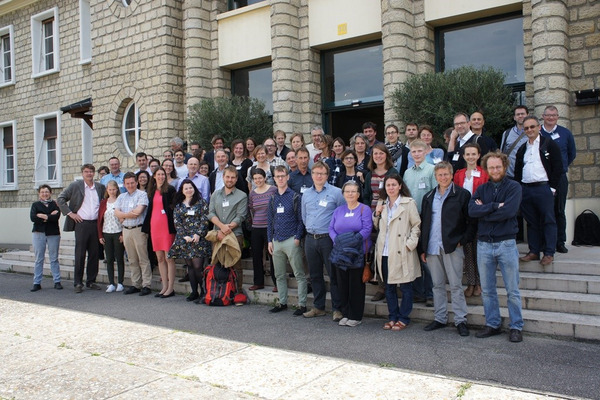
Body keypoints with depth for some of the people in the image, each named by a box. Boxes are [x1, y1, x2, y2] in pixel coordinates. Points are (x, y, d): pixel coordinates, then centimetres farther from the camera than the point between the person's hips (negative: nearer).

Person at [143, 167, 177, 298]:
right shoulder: (152, 191, 15)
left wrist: (173, 226, -13)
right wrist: (145, 227, 19)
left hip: (167, 226, -6)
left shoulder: (170, 189, -2)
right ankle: (164, 287, 15)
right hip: (154, 226, 6)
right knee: (160, 258, 8)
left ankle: (171, 288, 2)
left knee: (169, 258, -4)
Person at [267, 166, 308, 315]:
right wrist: (270, 240, 9)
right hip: (277, 241, 5)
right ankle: (282, 302, 23)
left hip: (291, 240, -5)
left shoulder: (295, 197, -2)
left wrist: (298, 238, -12)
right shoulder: (273, 198, 12)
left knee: (299, 274, -2)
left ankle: (302, 304, 3)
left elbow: (301, 219, -4)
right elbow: (270, 221, 15)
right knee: (279, 275, 12)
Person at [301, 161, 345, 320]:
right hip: (310, 239, 5)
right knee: (315, 275, 12)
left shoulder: (336, 192, -6)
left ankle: (337, 309, 8)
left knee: (334, 275, -1)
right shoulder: (306, 194, 11)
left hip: (328, 239, -5)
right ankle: (318, 307, 23)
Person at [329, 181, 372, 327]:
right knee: (342, 284, 9)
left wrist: (354, 240, -21)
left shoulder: (364, 209, -1)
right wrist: (337, 240, -11)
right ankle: (345, 314, 20)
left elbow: (367, 229, -12)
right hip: (340, 254, 5)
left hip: (357, 254, -5)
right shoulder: (338, 210, 14)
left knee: (356, 285, 2)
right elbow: (331, 228, 8)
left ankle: (356, 316, 11)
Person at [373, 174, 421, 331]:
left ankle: (403, 318, 12)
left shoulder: (408, 203, -4)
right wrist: (376, 214, 3)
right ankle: (392, 317, 22)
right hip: (385, 252, 5)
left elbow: (417, 225, -4)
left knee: (405, 287, 2)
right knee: (389, 286, 11)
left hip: (402, 252, -5)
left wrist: (410, 243, -12)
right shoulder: (381, 204, 14)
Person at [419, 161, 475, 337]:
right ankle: (440, 318, 19)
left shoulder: (462, 195, 1)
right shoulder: (429, 197, 15)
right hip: (432, 248, 5)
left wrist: (462, 241, -9)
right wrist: (422, 248, 9)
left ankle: (460, 320, 7)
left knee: (456, 285, -1)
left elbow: (471, 222, -1)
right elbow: (423, 224, 14)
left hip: (452, 248, -4)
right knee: (437, 285, 10)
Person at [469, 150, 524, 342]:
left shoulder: (514, 187, -1)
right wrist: (495, 206, -15)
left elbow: (508, 211, -18)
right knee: (487, 290, 10)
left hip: (506, 243, -4)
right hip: (484, 244, 4)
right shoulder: (482, 189, 10)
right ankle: (492, 324, 21)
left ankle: (516, 327, 14)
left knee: (512, 290, 3)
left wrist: (484, 211, -9)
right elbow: (471, 210, -7)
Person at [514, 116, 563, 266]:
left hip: (543, 188, -5)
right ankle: (534, 252, 14)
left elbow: (558, 167, -4)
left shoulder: (549, 144, 1)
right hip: (526, 190, 5)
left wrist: (552, 187, -9)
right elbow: (517, 171, 20)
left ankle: (549, 253, 3)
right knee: (531, 222, 8)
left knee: (548, 221, -2)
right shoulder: (522, 149, 17)